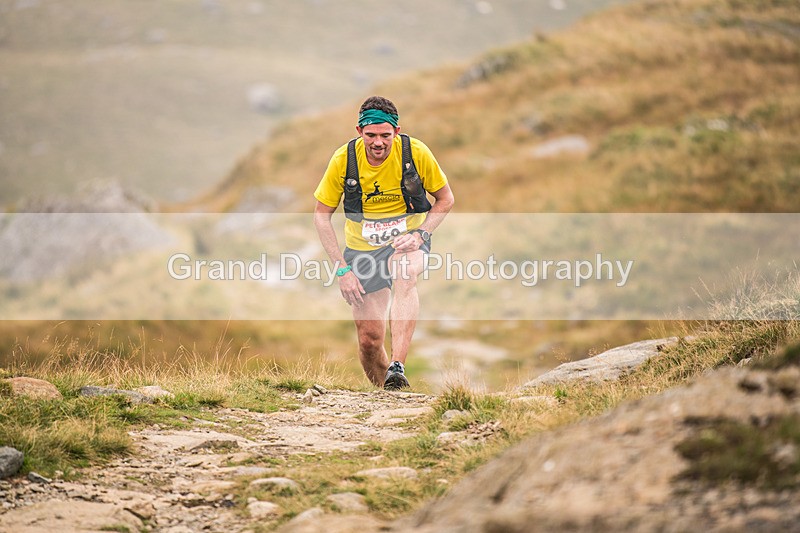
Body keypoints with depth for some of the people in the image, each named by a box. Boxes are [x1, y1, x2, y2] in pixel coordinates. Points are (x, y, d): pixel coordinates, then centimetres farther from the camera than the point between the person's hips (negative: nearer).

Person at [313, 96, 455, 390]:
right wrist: (342, 268, -11)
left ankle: (397, 366, -45)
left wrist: (419, 235, -17)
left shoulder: (416, 152, -15)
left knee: (404, 275, -37)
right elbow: (321, 214, -4)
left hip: (407, 241, -1)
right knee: (369, 338, -4)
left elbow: (445, 199, -1)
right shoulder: (343, 160, -14)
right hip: (362, 248, 1)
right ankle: (385, 391, 23)